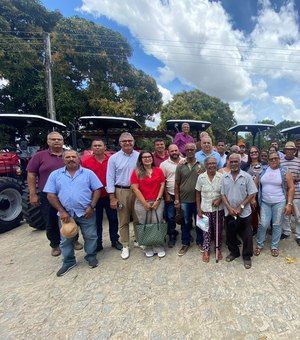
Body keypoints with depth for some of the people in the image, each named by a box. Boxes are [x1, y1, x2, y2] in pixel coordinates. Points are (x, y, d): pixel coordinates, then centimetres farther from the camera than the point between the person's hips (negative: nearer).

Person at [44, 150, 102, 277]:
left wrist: (91, 206, -10)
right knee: (66, 240, 14)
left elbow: (97, 190, 0)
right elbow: (51, 195, 0)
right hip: (66, 214, 1)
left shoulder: (88, 173, 0)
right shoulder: (55, 174, 3)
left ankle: (91, 257, 32)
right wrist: (62, 211, -9)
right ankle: (68, 262, 34)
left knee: (90, 236, 10)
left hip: (86, 212, -1)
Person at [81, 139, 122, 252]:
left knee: (113, 219, 13)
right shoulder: (86, 162, -3)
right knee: (97, 221, 13)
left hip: (109, 196, 1)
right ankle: (98, 244, 30)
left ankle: (114, 241, 32)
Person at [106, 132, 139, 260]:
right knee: (123, 221, 8)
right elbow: (110, 178, -2)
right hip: (121, 192, -1)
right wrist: (112, 197, -6)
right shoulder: (114, 158, -1)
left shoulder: (139, 156, 3)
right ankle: (125, 246, 23)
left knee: (138, 219, 12)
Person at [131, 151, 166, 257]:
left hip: (157, 202, 2)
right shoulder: (136, 172, -3)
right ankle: (148, 249, 22)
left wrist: (158, 200, -5)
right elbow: (135, 189, -7)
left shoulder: (158, 170, 4)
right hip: (142, 203, -1)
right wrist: (145, 203, -9)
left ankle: (159, 248, 19)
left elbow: (162, 185, 4)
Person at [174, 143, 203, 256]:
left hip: (198, 199, 0)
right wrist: (177, 200, -3)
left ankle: (200, 242, 34)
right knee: (186, 223, 13)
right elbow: (177, 184, -1)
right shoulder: (180, 166, -2)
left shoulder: (201, 165, -1)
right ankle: (185, 243, 29)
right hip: (184, 200, 0)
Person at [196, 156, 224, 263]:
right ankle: (206, 250, 28)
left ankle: (218, 248, 35)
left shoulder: (221, 177, -7)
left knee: (218, 230, 13)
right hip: (205, 208, 0)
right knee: (206, 230, 10)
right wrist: (199, 209, -2)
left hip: (218, 208, 1)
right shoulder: (201, 177, -6)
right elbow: (198, 194, -1)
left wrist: (219, 199, -17)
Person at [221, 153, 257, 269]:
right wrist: (229, 208, -10)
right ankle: (234, 252, 37)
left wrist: (240, 207, -13)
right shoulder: (224, 177, 0)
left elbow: (252, 194, -7)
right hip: (229, 212, 3)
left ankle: (247, 256, 28)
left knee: (246, 236, 8)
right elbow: (223, 194, 1)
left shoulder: (246, 176, -7)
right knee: (230, 234, 16)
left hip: (244, 213, -2)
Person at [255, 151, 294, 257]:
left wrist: (289, 204, -10)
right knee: (263, 224, 2)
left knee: (277, 225, 7)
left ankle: (274, 247, 25)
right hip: (265, 202, 2)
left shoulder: (285, 171, -2)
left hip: (279, 203, -1)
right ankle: (259, 245, 20)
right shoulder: (263, 171, 4)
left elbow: (291, 188, -4)